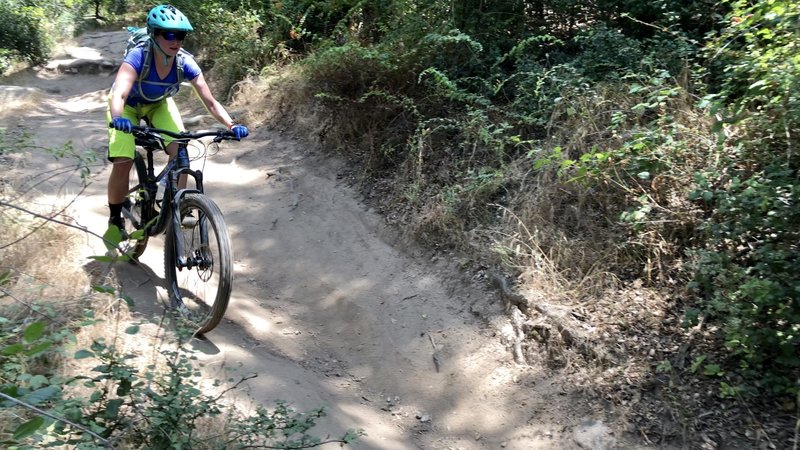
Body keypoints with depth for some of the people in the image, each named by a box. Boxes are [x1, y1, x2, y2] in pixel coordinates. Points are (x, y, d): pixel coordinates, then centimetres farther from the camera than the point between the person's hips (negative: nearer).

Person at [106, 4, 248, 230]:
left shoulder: (185, 62, -28)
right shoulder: (137, 57, -37)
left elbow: (210, 102, -29)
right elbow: (119, 94, -50)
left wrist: (231, 125, -45)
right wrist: (117, 118, -71)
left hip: (159, 104, 3)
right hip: (128, 106, -3)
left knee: (179, 152, -21)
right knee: (122, 163, -18)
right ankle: (115, 219, 4)